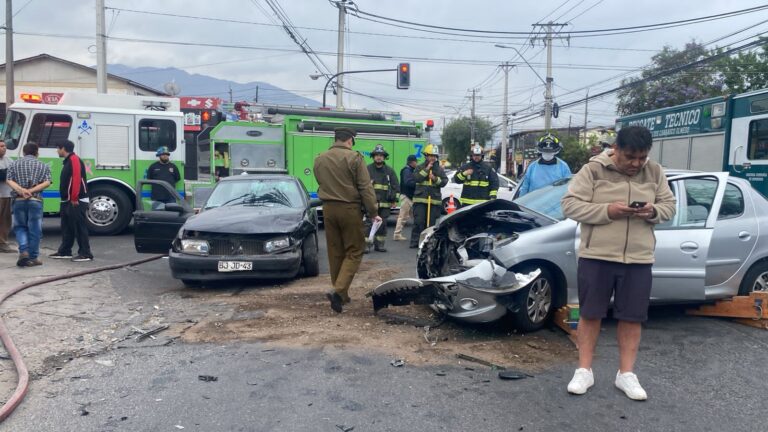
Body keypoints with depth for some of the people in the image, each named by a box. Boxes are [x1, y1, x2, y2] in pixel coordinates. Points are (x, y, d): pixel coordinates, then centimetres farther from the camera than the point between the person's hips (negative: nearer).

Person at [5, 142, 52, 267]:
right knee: (34, 230, 4)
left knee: (20, 227, 16)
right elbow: (47, 182, -6)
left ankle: (23, 251, -3)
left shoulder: (14, 165, 12)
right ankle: (33, 258, 8)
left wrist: (21, 190, -14)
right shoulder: (43, 166, 9)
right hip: (36, 201, -1)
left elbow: (9, 180, -3)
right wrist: (32, 190, -11)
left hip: (18, 200, 1)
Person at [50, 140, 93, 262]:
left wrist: (74, 199, -23)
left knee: (79, 227, -9)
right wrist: (66, 199, 19)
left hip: (77, 202, -10)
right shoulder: (67, 161, 20)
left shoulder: (74, 159, -12)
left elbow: (76, 180, -21)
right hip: (67, 201, 10)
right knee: (67, 228, 14)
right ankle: (64, 252, 22)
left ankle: (85, 254, -6)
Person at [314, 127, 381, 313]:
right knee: (353, 252, 1)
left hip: (328, 208, 5)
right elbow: (365, 187, -11)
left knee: (335, 252, 13)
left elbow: (321, 184, 14)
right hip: (349, 208, -5)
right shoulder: (354, 158, -10)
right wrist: (373, 212, -6)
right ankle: (339, 291, -15)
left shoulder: (319, 159, 7)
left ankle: (341, 294, 21)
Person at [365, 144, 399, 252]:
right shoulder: (367, 169, 4)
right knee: (369, 223, -8)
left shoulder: (389, 170, 11)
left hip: (385, 203, 3)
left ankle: (379, 244, 16)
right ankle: (366, 244, -6)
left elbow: (395, 186, 12)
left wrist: (394, 200, 6)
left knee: (382, 224, 7)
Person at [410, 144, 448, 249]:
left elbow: (445, 181, 2)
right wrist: (427, 169, -12)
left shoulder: (440, 169, 12)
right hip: (420, 199, -1)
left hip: (434, 200, 2)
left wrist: (435, 179, -15)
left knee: (431, 222, 2)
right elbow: (415, 178, -9)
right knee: (418, 221, -6)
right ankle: (415, 241, 0)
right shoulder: (419, 168, 9)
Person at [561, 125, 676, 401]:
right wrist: (606, 211, -21)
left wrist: (653, 212, -12)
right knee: (590, 315, 5)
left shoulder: (655, 173, 6)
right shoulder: (593, 170, -5)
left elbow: (669, 207, 12)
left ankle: (626, 374, 22)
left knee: (632, 318, 8)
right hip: (596, 257, -3)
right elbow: (570, 205, -9)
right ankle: (584, 371, 17)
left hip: (639, 260, 3)